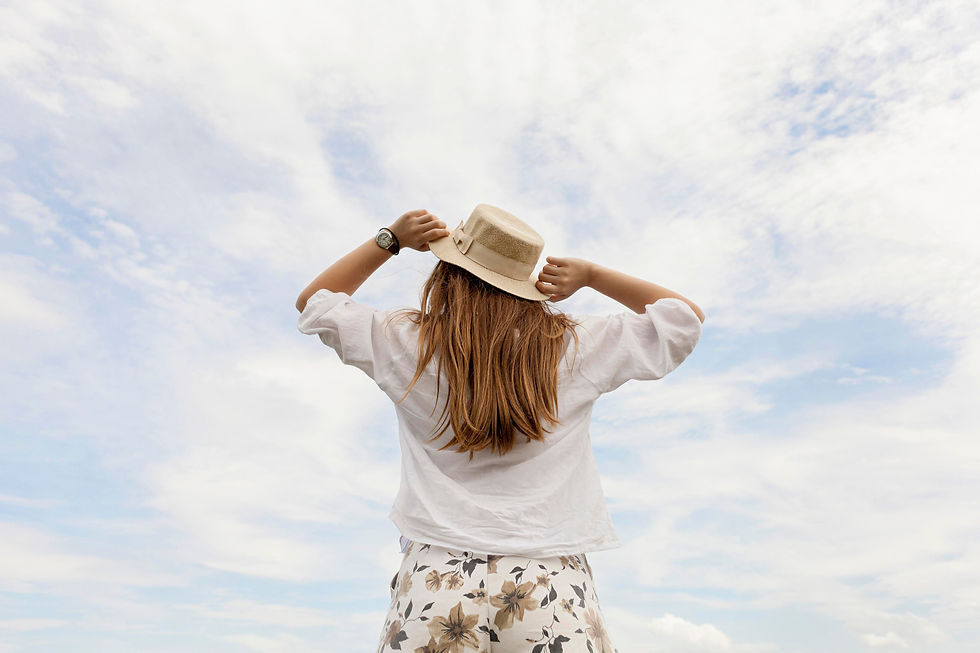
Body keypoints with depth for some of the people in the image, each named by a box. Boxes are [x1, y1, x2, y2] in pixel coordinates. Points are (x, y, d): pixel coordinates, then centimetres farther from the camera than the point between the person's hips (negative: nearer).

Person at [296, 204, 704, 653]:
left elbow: (313, 302, 17)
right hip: (554, 586, 0)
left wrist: (390, 240, 14)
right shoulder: (575, 347, -2)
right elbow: (685, 317, 13)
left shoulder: (408, 343, -2)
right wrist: (591, 275, 8)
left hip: (435, 579, 1)